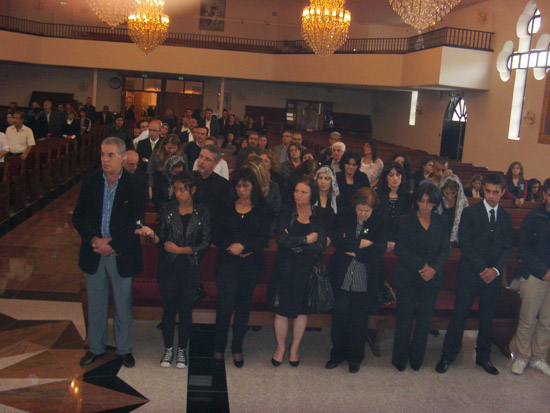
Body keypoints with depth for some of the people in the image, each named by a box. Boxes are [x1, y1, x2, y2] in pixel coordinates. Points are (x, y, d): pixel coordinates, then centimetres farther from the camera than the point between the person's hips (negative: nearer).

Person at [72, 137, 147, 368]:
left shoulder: (134, 185, -8)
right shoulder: (91, 182, 0)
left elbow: (137, 223, -8)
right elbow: (78, 217, 1)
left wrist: (113, 245, -14)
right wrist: (94, 239, -14)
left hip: (121, 256, -2)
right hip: (94, 254, 3)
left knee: (123, 304, 10)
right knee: (95, 304, 15)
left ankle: (124, 349, 28)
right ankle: (96, 347, 33)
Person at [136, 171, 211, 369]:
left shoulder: (202, 214, -2)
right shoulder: (167, 209, 1)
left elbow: (205, 244, -6)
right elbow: (161, 240, 0)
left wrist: (179, 249, -12)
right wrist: (151, 234, -21)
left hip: (190, 269, -1)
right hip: (168, 268, 1)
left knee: (185, 310, 6)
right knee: (169, 308, 7)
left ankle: (182, 349, 24)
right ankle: (168, 348, 25)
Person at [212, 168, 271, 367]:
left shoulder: (261, 210, 4)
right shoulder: (227, 207, 6)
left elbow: (263, 238, -4)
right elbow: (217, 235, 3)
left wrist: (243, 246, -18)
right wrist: (231, 247, -13)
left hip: (251, 264, 1)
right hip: (227, 262, 0)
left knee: (243, 305, 8)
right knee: (226, 304, -7)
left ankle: (237, 348, 21)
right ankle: (219, 346, 10)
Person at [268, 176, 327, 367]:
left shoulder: (319, 215, -1)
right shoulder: (287, 212, -1)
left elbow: (320, 245, -11)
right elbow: (281, 239, -14)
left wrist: (293, 242, -14)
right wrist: (306, 240, -15)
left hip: (308, 270, 0)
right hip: (286, 268, 0)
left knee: (302, 310, 11)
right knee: (281, 309, 4)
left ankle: (295, 348, 29)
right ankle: (281, 346, 26)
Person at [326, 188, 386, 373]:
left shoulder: (379, 223, -2)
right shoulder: (345, 219, 2)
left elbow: (379, 249, -14)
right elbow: (337, 241, -12)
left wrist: (353, 251, -14)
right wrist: (362, 243, -17)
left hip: (366, 280, -1)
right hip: (342, 277, 1)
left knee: (360, 319, 8)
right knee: (340, 315, 5)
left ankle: (355, 357, 25)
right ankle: (338, 353, 24)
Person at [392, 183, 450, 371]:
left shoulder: (440, 222, 7)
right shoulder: (406, 220, -1)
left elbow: (445, 250, 4)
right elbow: (400, 249, -6)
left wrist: (434, 268, -14)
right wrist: (421, 266, -15)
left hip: (432, 278, 3)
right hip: (408, 277, -2)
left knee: (425, 318, 7)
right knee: (405, 317, 0)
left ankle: (417, 358, 21)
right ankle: (400, 358, 14)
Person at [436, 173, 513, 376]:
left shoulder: (506, 217, 9)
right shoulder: (470, 212, -2)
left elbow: (507, 247, 5)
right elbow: (465, 243, -8)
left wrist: (496, 269, -11)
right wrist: (482, 269, -14)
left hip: (493, 276, 3)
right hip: (470, 274, -3)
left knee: (487, 318, 12)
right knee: (459, 316, 1)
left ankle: (483, 357, 28)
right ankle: (448, 356, 14)